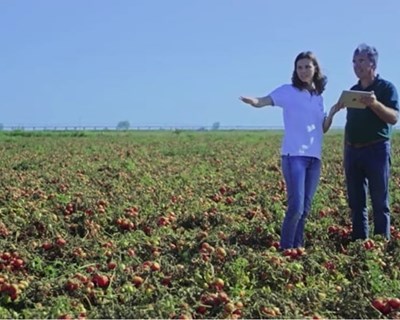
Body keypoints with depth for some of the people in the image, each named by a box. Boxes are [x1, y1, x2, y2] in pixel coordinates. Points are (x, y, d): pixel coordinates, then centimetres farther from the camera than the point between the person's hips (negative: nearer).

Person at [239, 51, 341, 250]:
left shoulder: (318, 96, 14)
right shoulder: (288, 91, -1)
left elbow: (323, 129, 18)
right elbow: (264, 101, -15)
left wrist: (332, 113, 0)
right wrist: (253, 101, -38)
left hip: (314, 157, 6)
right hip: (294, 156, -5)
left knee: (306, 208, 8)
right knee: (296, 206, -13)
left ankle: (298, 246, 18)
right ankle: (285, 248, 0)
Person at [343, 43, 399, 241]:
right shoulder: (353, 91, 15)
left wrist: (375, 104, -30)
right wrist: (345, 151, 14)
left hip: (376, 150, -6)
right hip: (353, 151, 6)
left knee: (379, 201, -2)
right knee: (356, 202, 7)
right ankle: (359, 240, 13)